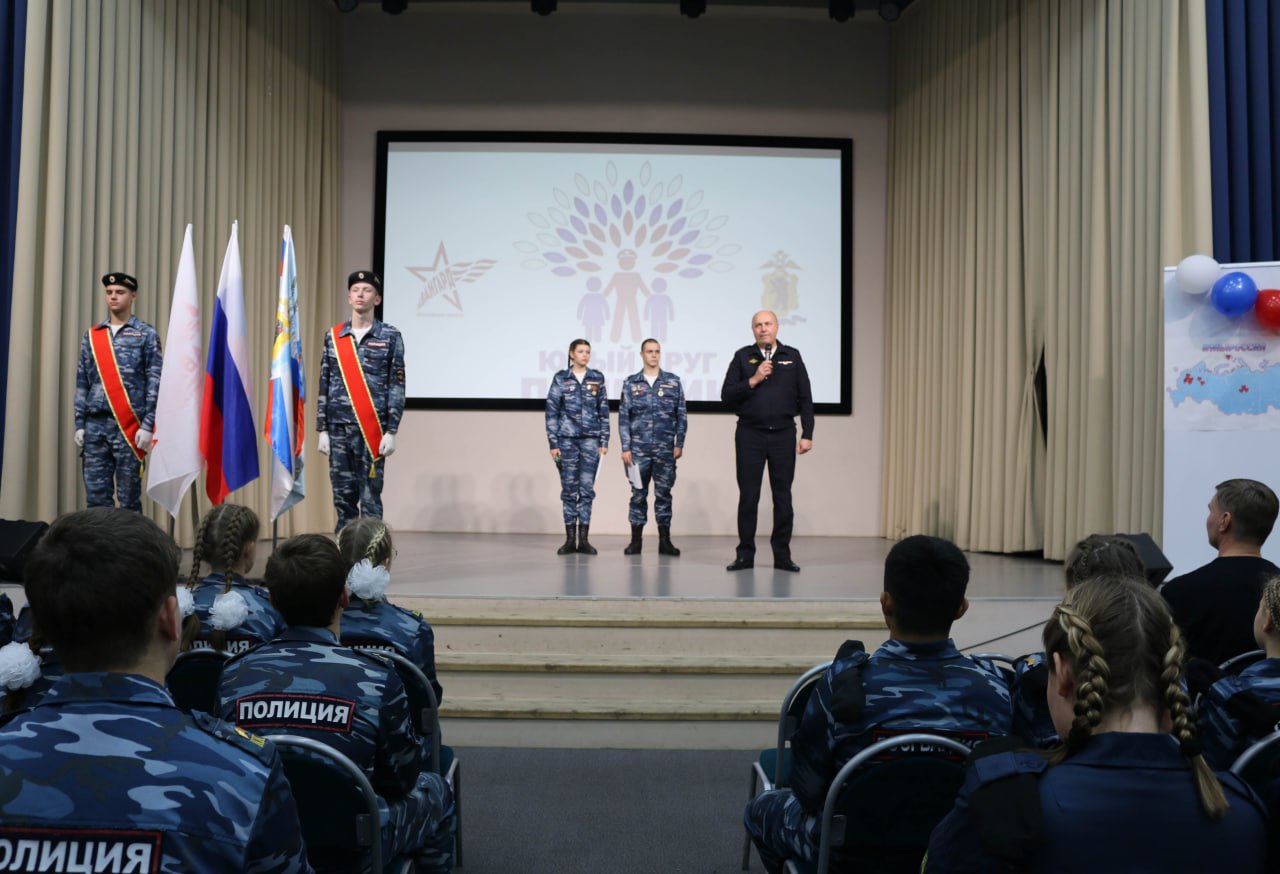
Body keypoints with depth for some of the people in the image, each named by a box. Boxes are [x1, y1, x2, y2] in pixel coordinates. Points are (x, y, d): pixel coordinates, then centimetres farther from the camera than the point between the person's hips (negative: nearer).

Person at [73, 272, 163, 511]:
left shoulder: (146, 335, 2)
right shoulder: (92, 335, 12)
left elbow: (155, 383, -3)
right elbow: (82, 383, 13)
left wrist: (148, 426, -10)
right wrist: (80, 424, 6)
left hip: (130, 427, -3)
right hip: (95, 425, 4)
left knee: (129, 497, 2)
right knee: (96, 495, 5)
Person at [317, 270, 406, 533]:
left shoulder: (390, 337, 1)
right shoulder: (333, 336, 9)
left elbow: (396, 387, -2)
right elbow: (324, 386, 10)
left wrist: (391, 432, -9)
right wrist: (323, 430, 5)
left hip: (372, 431, -3)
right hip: (339, 429, 3)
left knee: (370, 500, -1)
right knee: (343, 499, 7)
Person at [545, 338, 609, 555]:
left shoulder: (597, 379, 7)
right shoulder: (560, 379, 2)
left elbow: (604, 411, 8)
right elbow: (551, 412, 1)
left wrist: (604, 441, 2)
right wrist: (553, 443, -5)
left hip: (590, 440, 1)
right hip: (567, 439, -1)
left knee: (587, 488, 1)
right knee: (569, 488, 3)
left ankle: (583, 539, 6)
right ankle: (570, 539, 8)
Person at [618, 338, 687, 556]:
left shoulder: (673, 381, 6)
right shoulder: (631, 383, 5)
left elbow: (681, 415, 7)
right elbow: (623, 417, 3)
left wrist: (679, 444, 0)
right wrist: (625, 448, -4)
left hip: (665, 448, 0)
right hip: (638, 448, 0)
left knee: (663, 493, 3)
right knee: (638, 493, 4)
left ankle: (664, 541, 9)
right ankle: (636, 541, 11)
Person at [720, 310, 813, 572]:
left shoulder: (792, 356, 8)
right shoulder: (743, 357, 6)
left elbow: (805, 398, 7)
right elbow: (726, 395, 0)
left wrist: (807, 434, 1)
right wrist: (753, 381, -13)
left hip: (783, 434, 1)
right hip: (750, 434, -1)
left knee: (783, 496, 4)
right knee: (748, 496, 2)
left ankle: (782, 555, 11)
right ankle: (745, 555, 10)